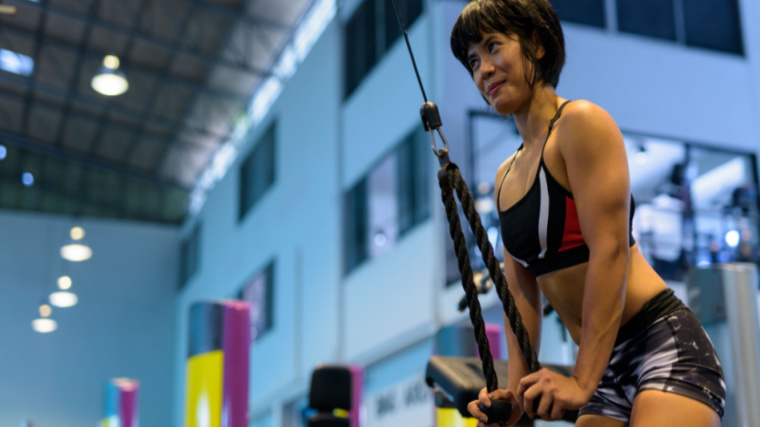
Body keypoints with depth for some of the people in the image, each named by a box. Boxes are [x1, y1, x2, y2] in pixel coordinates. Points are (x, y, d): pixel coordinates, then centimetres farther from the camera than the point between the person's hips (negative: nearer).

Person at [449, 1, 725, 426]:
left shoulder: (581, 123, -8)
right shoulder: (506, 176, 15)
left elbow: (610, 253, -16)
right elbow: (521, 291, 14)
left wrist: (582, 381, -19)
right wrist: (517, 389, 3)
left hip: (665, 343, -8)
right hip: (606, 366, 8)